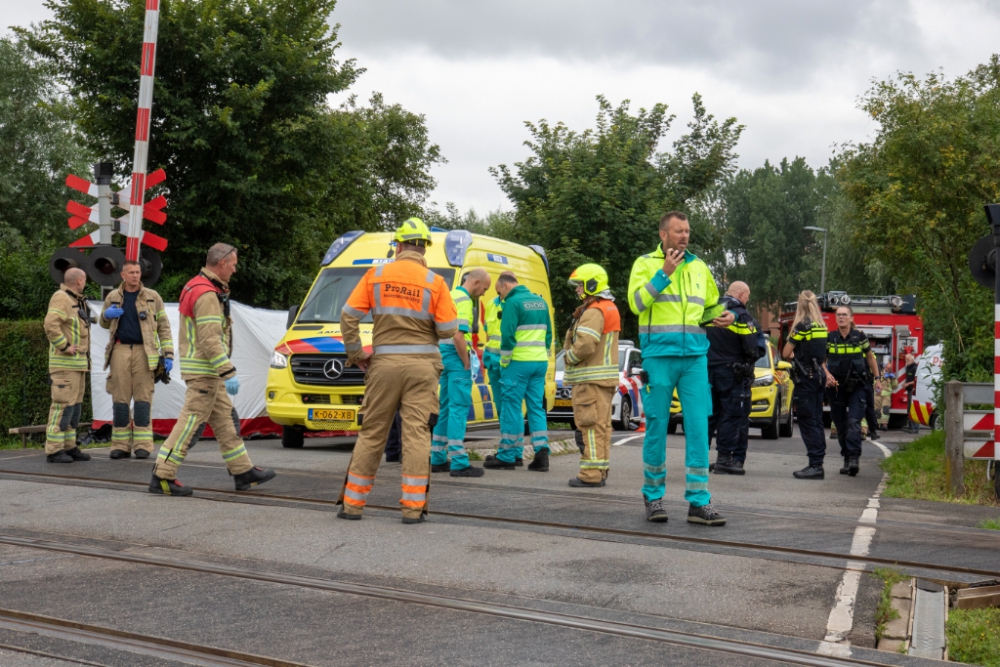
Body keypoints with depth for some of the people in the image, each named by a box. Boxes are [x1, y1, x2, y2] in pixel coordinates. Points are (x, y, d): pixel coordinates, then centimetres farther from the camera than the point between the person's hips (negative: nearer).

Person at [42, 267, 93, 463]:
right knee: (63, 404, -10)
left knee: (74, 405, 10)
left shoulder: (77, 300, 18)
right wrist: (65, 347, -20)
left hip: (78, 363, 10)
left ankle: (69, 447, 14)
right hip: (65, 362, -10)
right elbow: (50, 325, -25)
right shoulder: (61, 298, -12)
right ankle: (54, 450, -8)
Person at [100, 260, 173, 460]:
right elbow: (104, 324, 23)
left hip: (144, 351, -2)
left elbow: (163, 327, 5)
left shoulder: (152, 297, 5)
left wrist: (168, 354, -4)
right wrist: (106, 315, -1)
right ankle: (121, 445, 8)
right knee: (120, 399, 3)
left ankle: (142, 445, 1)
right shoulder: (113, 297, 11)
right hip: (120, 351, 2)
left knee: (143, 399, -3)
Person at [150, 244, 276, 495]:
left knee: (226, 419, 14)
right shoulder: (207, 295, -18)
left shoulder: (196, 287, 16)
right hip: (204, 371, -11)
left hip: (208, 372, 11)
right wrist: (229, 373, -24)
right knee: (191, 421, -8)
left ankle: (243, 471, 21)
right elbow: (210, 340, -24)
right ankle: (162, 477, -5)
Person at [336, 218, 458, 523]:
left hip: (384, 363, 1)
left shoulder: (376, 275, 2)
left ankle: (352, 503, 14)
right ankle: (413, 506, -2)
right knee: (417, 434, 0)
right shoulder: (434, 282, -3)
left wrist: (356, 353, 10)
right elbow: (448, 330, -4)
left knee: (371, 433, 9)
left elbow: (349, 316, 1)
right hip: (422, 365, -1)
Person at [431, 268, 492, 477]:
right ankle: (459, 463, -8)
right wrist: (467, 364, -15)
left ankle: (438, 459, 19)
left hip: (445, 356, 10)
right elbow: (458, 336, -23)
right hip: (456, 357, -10)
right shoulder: (464, 300, -14)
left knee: (445, 407, 14)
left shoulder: (451, 295, 17)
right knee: (459, 408, -8)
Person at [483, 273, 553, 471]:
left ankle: (507, 456, 4)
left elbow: (508, 335, -15)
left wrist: (504, 362, -6)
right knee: (537, 407, 9)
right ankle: (542, 453, 2)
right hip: (540, 362, 7)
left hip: (519, 362, -7)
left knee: (511, 407, 0)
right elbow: (548, 333, 16)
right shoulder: (541, 301, 14)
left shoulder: (513, 302, -10)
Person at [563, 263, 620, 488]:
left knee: (590, 426, -9)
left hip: (591, 379, -10)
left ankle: (591, 473, -9)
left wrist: (568, 357, -9)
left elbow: (585, 345, -26)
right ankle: (600, 470, 17)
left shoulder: (593, 312, -16)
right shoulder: (609, 309, 18)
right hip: (605, 378, 10)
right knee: (602, 425, 12)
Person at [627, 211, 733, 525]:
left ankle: (698, 501, 0)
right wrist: (664, 273, -15)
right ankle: (654, 496, 16)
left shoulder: (698, 267, 16)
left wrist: (725, 315, 5)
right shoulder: (646, 263, 4)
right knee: (657, 426, 2)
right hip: (659, 355, -3)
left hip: (695, 357, 3)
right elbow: (636, 303, -10)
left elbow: (711, 305, 27)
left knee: (698, 427, -2)